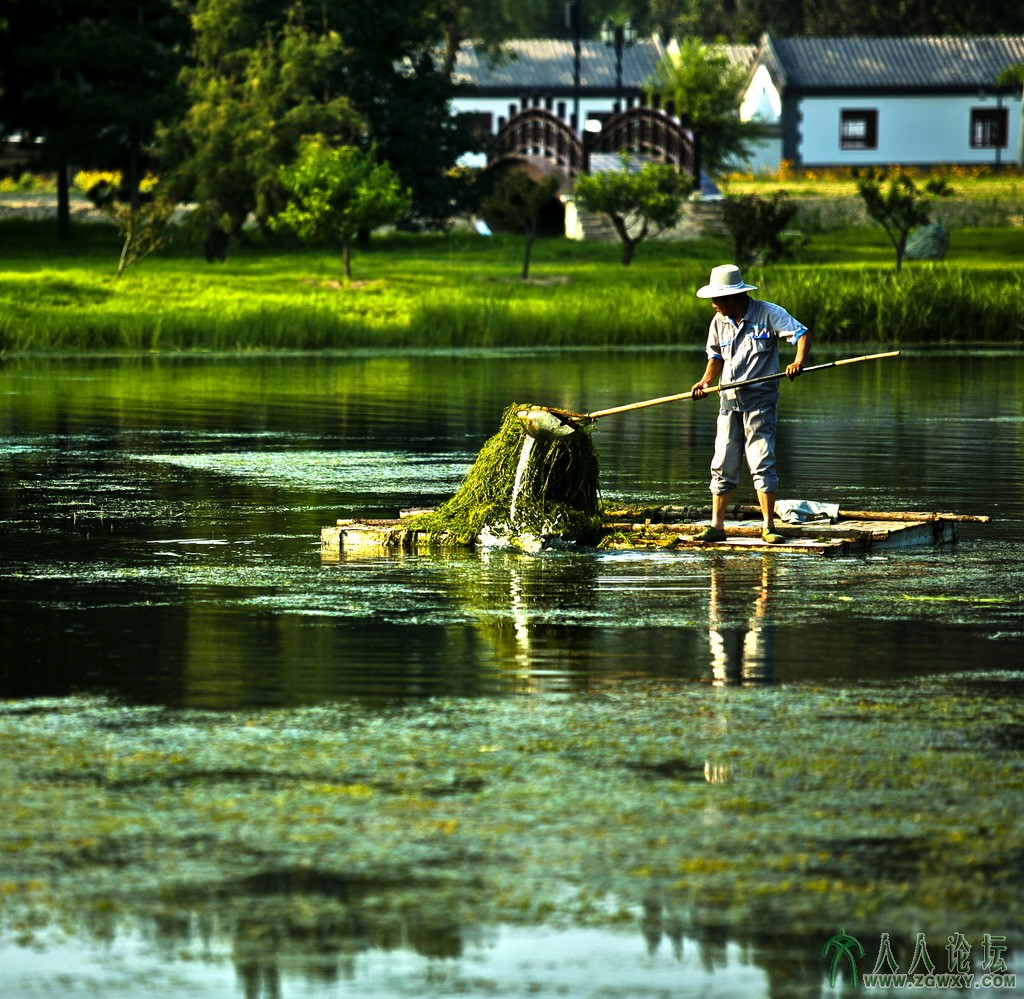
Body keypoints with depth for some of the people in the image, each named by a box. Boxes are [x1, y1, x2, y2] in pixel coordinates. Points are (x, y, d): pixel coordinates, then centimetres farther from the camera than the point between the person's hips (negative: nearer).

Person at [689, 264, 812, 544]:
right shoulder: (719, 322, 9)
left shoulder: (768, 313, -7)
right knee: (722, 465, 4)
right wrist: (705, 381, 3)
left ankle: (768, 526, -6)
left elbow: (802, 334, -11)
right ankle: (716, 526, 9)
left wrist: (799, 362, -30)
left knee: (762, 463, -9)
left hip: (760, 400, -5)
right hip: (729, 401, 5)